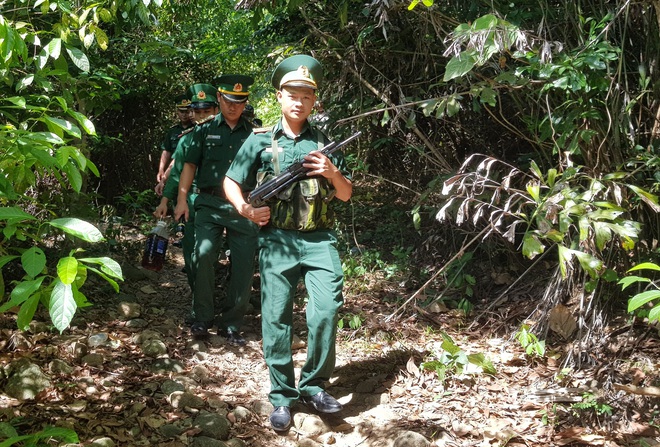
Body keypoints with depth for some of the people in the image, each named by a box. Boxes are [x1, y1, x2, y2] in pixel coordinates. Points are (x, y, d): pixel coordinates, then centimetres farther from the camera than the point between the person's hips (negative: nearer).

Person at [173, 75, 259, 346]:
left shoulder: (253, 133, 13)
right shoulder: (205, 131, 11)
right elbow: (190, 165, 9)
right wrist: (182, 199, 0)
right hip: (210, 204, -1)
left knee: (244, 266, -1)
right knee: (204, 253, -19)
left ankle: (231, 325, 12)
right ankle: (202, 318, -3)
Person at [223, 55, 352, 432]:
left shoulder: (325, 142, 14)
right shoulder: (260, 141, 9)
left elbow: (346, 194, 16)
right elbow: (231, 183, 12)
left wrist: (332, 172, -4)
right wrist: (246, 209, -7)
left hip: (320, 240, 1)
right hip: (277, 240, -1)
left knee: (326, 308, -13)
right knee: (277, 318, 0)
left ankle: (314, 386, 6)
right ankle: (283, 397, 13)